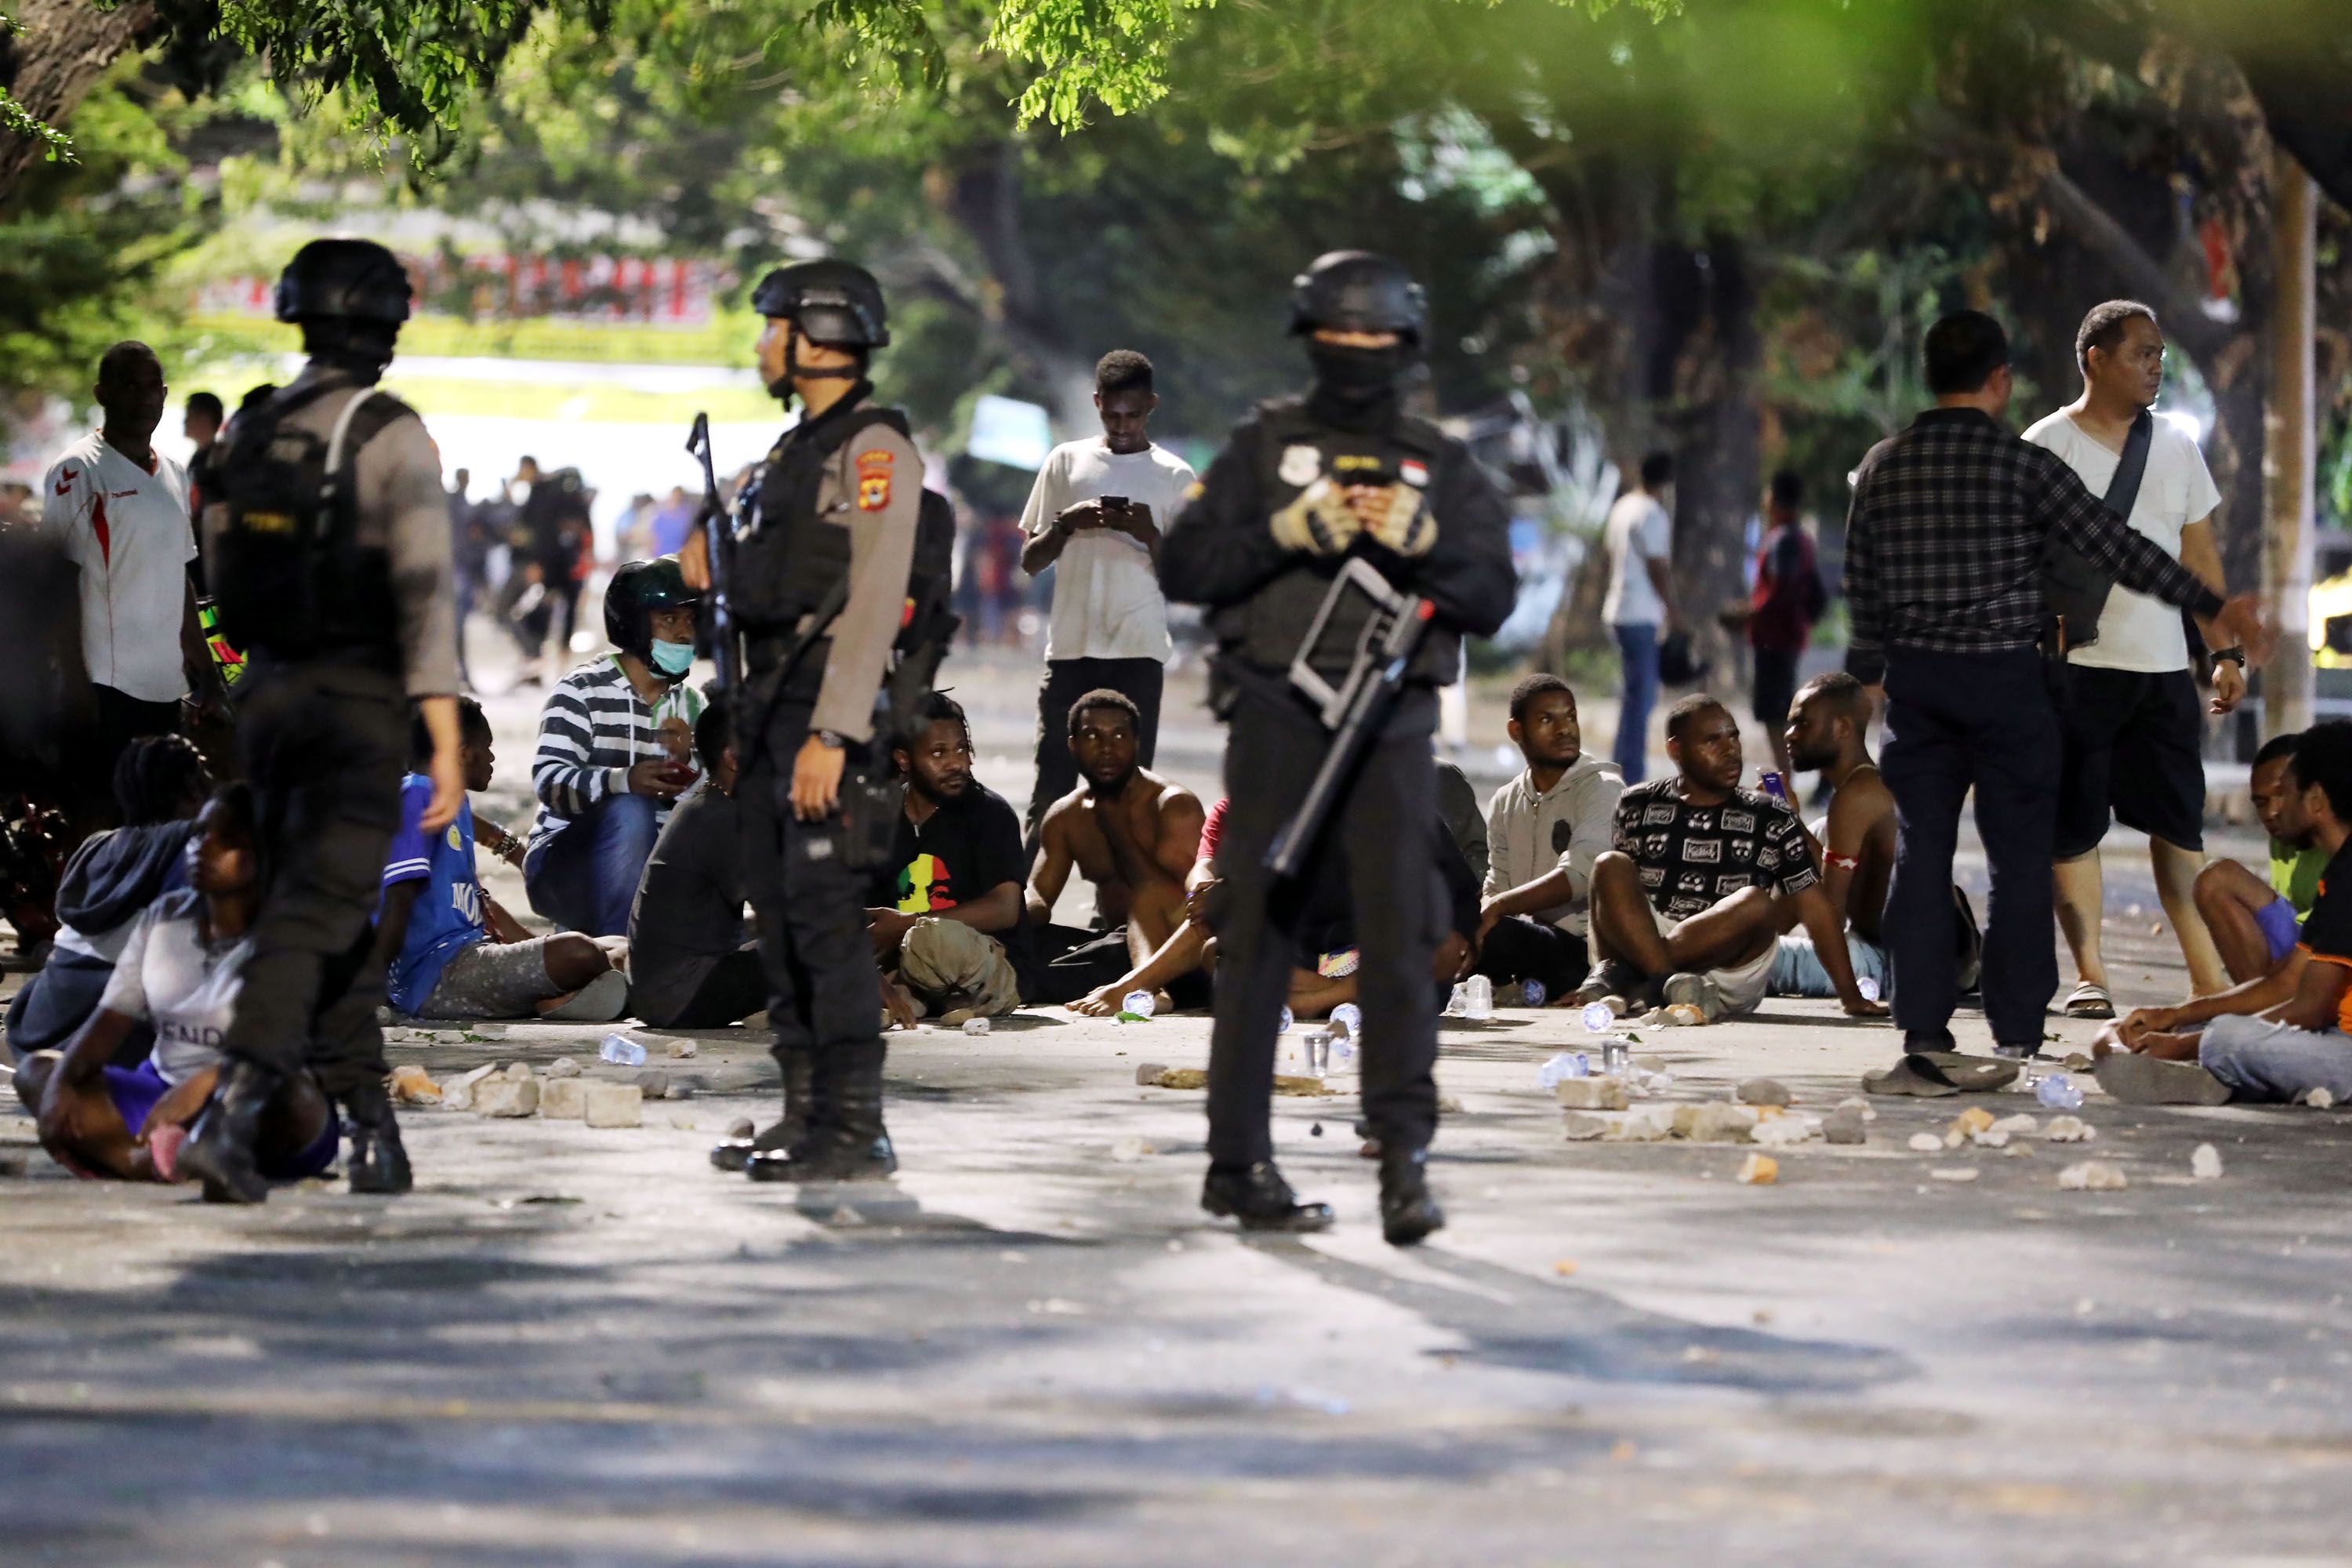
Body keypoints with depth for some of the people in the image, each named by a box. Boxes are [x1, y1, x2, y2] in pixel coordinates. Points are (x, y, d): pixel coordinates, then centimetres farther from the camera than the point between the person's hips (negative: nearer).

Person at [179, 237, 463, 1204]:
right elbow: (424, 588, -18)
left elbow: (225, 577, 12)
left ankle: (372, 1129, 18)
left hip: (268, 691, 6)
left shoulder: (251, 436, 6)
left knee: (336, 911, 15)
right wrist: (447, 741, -19)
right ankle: (232, 1116, -21)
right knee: (314, 918, -7)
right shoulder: (391, 436, -11)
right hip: (362, 698, -6)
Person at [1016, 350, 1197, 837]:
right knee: (1050, 788, -3)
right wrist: (1066, 524, -7)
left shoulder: (1174, 477, 6)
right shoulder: (1067, 462, 10)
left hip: (1138, 654, -1)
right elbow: (1030, 561, 11)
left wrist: (1149, 535, -14)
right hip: (1070, 649, 1)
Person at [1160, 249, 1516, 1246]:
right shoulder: (1264, 447, 10)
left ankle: (1406, 1160, -12)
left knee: (1399, 937, -10)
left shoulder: (1441, 465, 13)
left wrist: (1420, 539, -11)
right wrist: (1287, 532, -12)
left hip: (1391, 725, 1)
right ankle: (1238, 1163, 8)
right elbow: (1183, 568, 2)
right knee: (1258, 937, 1)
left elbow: (1493, 598, 7)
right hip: (1276, 722, -1)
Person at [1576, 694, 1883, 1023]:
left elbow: (1814, 905, 10)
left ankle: (1619, 971, -31)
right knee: (1609, 866, -21)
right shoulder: (1639, 806, 13)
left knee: (1755, 903, -30)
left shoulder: (1771, 819, 13)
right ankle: (1664, 983, -40)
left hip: (1730, 969, 0)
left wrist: (1850, 996, 2)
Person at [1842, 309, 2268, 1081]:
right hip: (2005, 675, -4)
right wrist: (2213, 607, -3)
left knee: (1921, 855, 8)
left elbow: (1860, 584, 10)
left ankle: (1922, 1031, 5)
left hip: (1916, 676, 4)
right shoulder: (2024, 466, -10)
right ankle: (2017, 1037, 4)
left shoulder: (1882, 466, 3)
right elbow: (2118, 546, -10)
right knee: (2020, 857, 4)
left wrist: (1871, 671, 24)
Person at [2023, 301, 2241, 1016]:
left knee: (2180, 823, 4)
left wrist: (2226, 651, 12)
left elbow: (2200, 555, 17)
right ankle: (2088, 975, 5)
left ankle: (2209, 975, 6)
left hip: (2163, 664, 4)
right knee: (2075, 828, -1)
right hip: (2079, 664, -4)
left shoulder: (2175, 445, 12)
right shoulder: (2048, 447, -3)